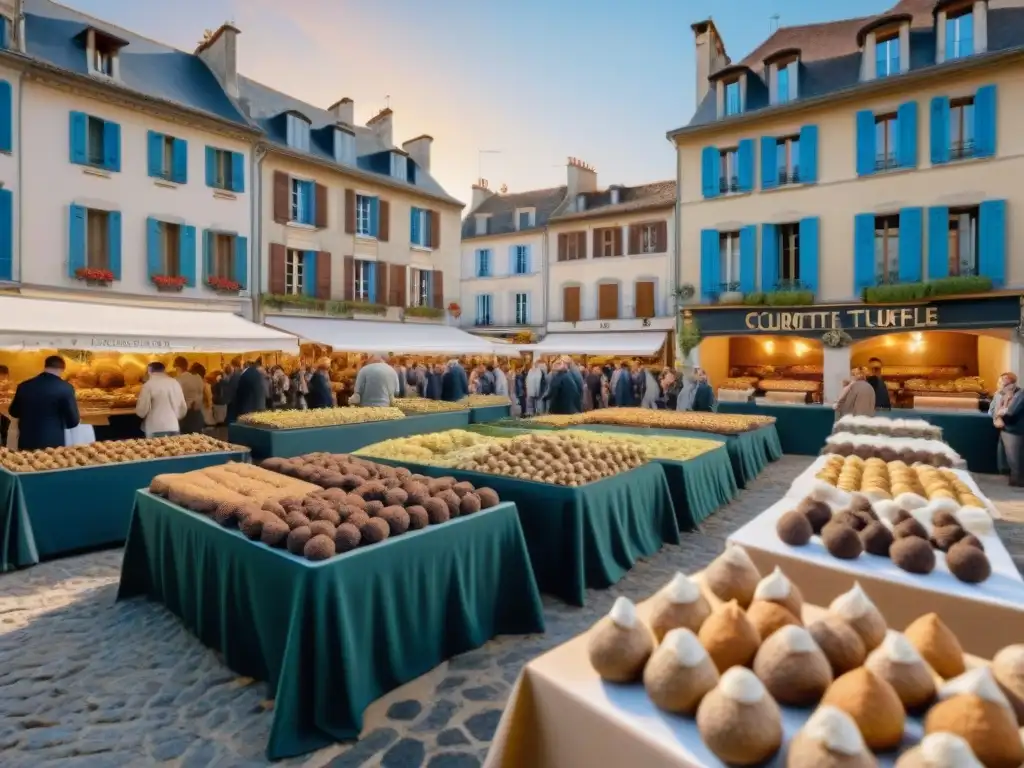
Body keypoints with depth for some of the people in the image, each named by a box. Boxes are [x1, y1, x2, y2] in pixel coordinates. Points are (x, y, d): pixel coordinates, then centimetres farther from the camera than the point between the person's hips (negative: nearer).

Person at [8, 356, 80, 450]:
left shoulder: (24, 386, 2)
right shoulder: (65, 388, -13)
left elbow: (13, 412, 19)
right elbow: (73, 422, -9)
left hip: (26, 444, 5)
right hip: (52, 444, -5)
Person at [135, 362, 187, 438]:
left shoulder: (149, 385, -5)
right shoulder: (175, 383, 9)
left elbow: (142, 410, -7)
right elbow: (183, 408, 14)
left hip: (156, 429, -4)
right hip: (174, 427, 5)